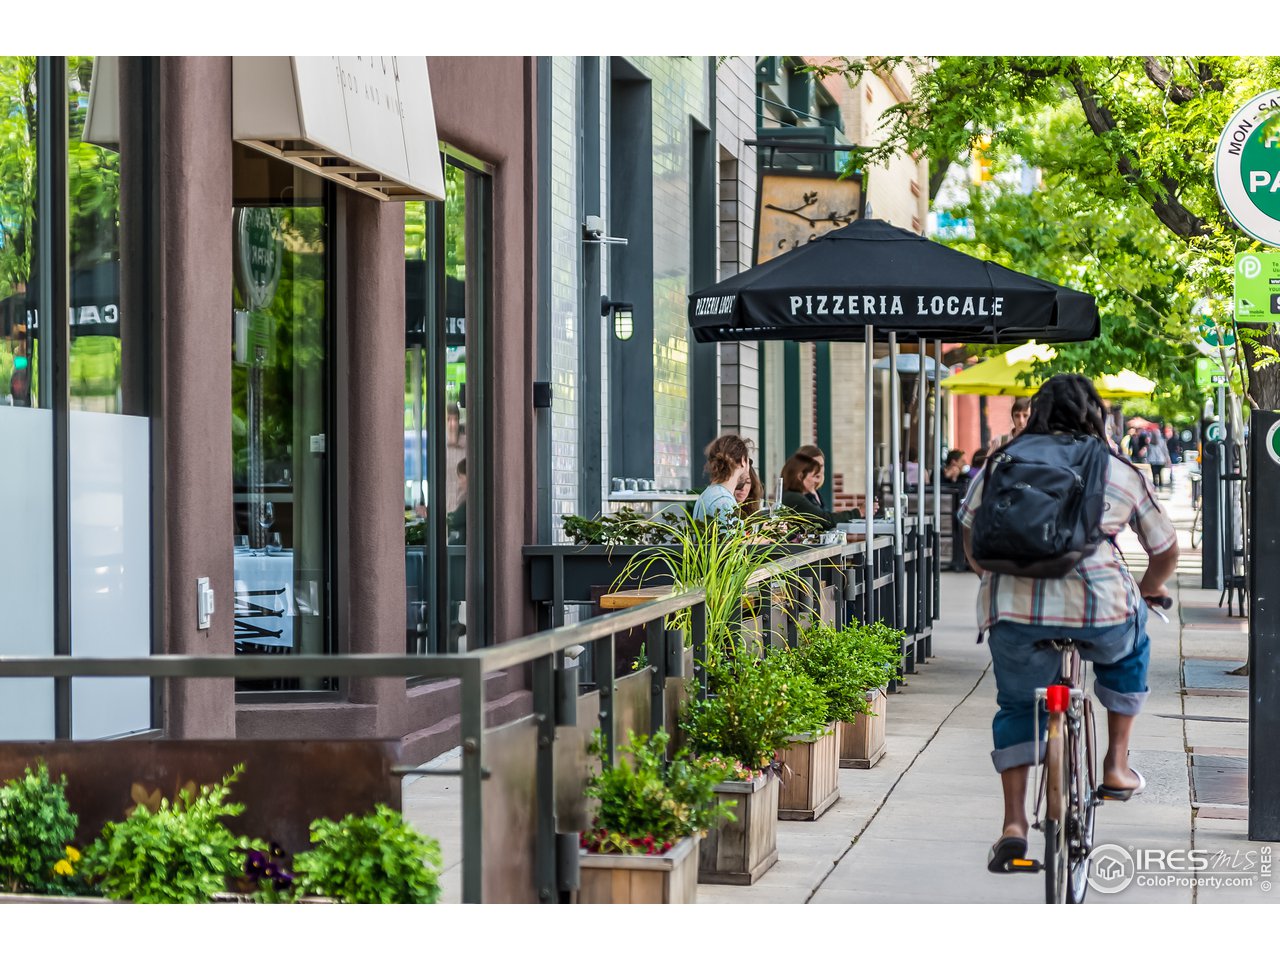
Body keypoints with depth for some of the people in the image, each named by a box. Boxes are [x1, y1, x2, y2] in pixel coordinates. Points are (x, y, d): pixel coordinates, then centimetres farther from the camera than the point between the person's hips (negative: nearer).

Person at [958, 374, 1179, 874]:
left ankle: (1013, 823, 10)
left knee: (1017, 706, 21)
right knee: (1128, 648, 33)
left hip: (1014, 609, 0)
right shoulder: (1121, 475, 14)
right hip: (1099, 612, 0)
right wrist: (1148, 589, 45)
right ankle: (1116, 765, 33)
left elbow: (972, 546, 21)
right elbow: (1166, 551, 25)